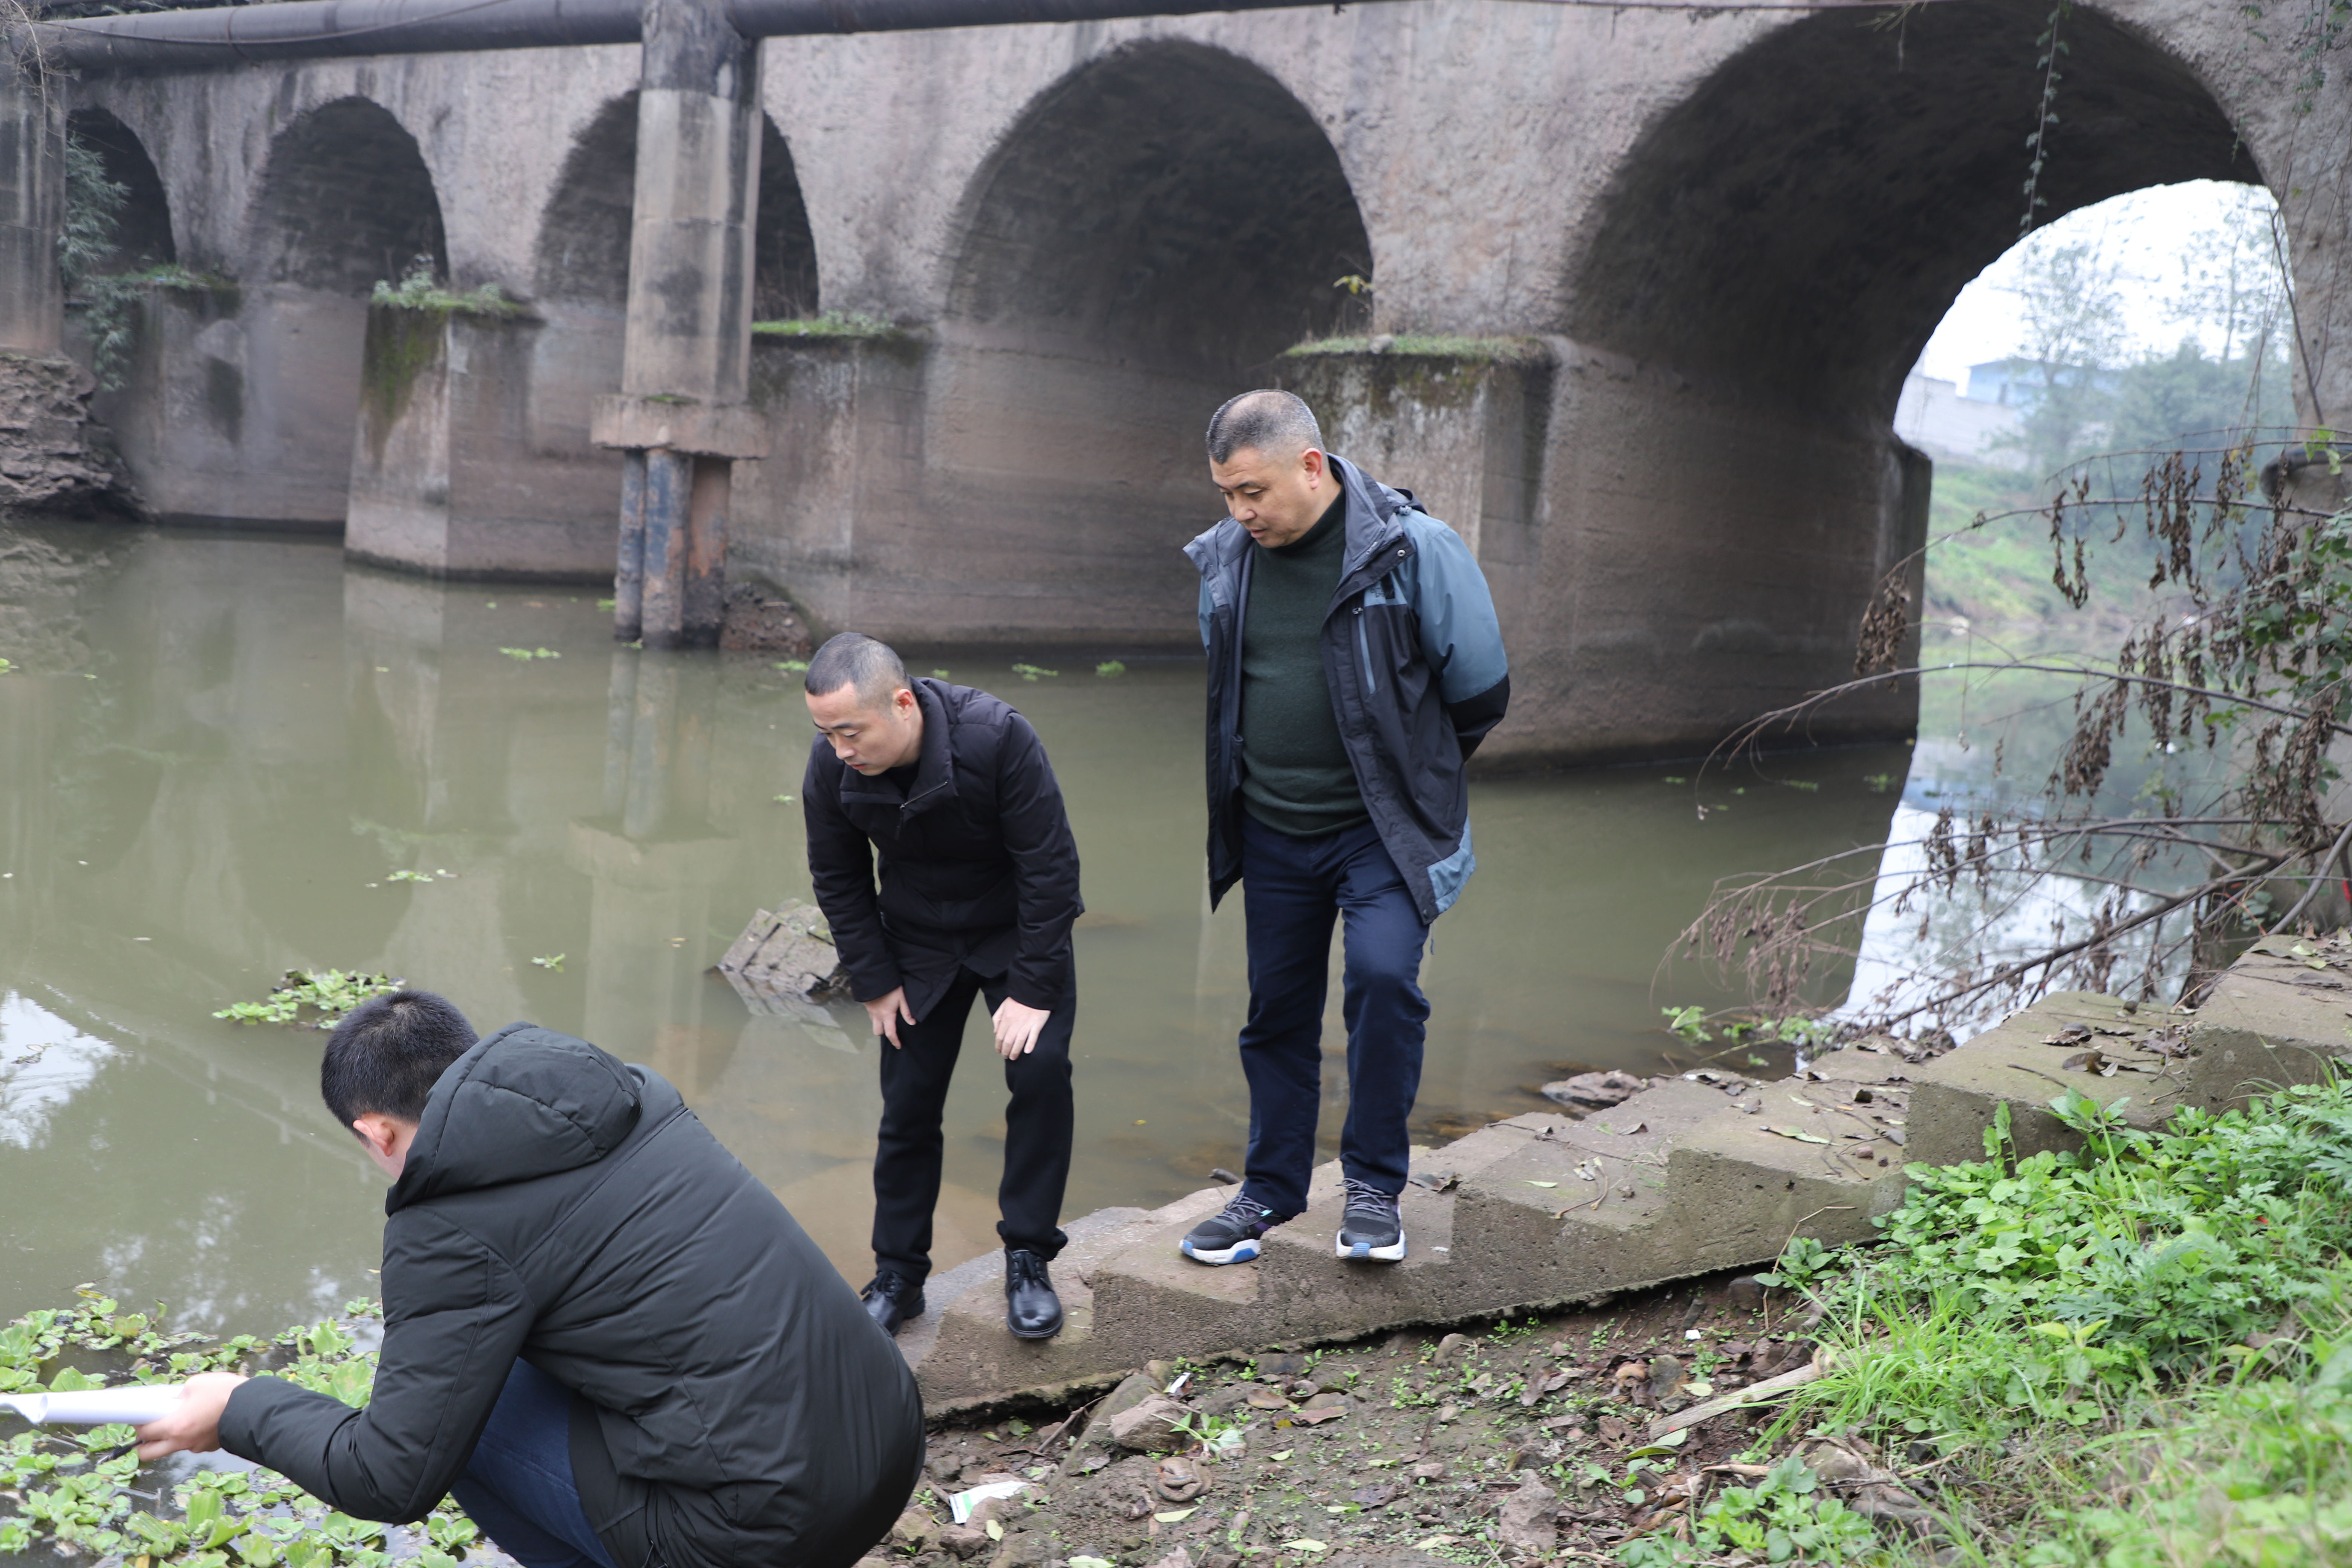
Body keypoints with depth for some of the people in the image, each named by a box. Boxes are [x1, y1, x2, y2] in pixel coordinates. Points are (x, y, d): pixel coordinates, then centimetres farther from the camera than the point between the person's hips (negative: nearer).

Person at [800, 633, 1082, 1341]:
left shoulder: (998, 738, -32)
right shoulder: (831, 767, -21)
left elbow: (1051, 867, -24)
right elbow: (837, 880, -2)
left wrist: (1032, 991, -22)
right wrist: (874, 982, -3)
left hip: (1018, 934, -2)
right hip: (918, 945, 3)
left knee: (1040, 1071, -17)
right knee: (908, 1103, 1)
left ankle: (1028, 1261, -2)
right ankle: (898, 1275, 18)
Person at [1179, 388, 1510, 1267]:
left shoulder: (1411, 548, -13)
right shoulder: (1221, 559, 1)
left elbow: (1481, 690, -4)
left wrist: (1414, 778, 8)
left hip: (1380, 830, -4)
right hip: (1270, 832, 5)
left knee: (1382, 974, -22)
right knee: (1277, 1008, 11)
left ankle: (1374, 1185, -3)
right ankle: (1271, 1190, 28)